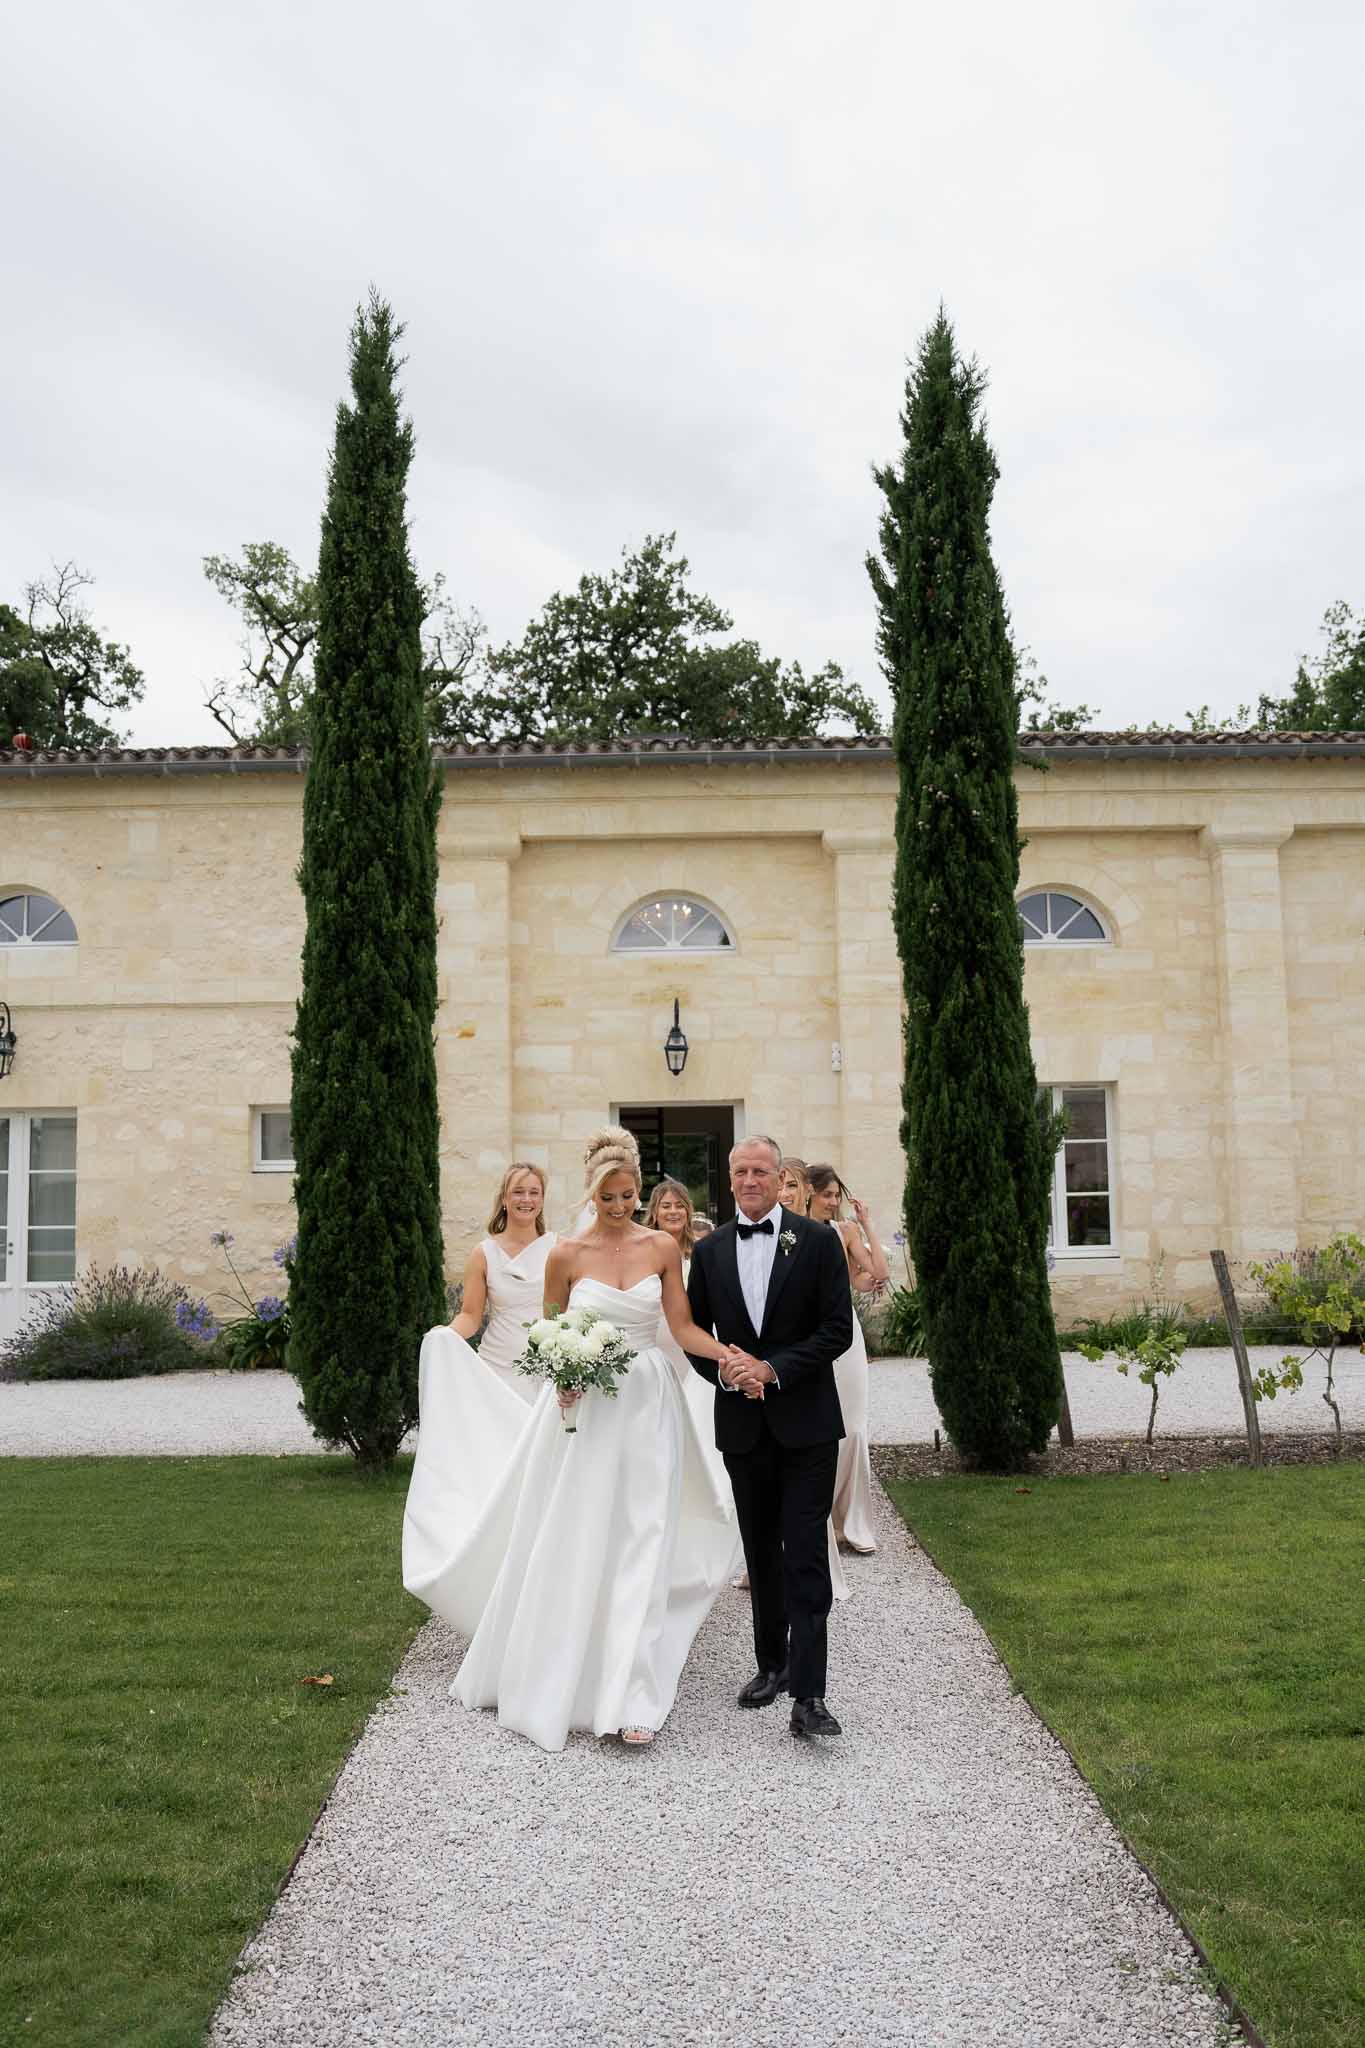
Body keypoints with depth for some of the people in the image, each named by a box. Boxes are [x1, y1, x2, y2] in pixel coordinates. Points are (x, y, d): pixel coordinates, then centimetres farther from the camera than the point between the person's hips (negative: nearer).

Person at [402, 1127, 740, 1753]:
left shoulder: (662, 1247, 2)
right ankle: (553, 1680, 27)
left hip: (647, 1407, 1)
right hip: (583, 1407, -1)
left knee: (641, 1548, -2)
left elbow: (683, 1326, 2)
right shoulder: (567, 1255, -1)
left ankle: (632, 1699, 2)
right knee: (570, 1546, 5)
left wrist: (735, 1355, -13)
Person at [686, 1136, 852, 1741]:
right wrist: (722, 1368, -10)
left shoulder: (817, 1241, -4)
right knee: (762, 1553, 15)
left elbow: (838, 1329, -8)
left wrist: (772, 1368, -16)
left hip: (806, 1423, -4)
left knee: (805, 1556, -7)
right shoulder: (709, 1250, 6)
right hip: (743, 1424, 4)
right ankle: (772, 1664, 30)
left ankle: (807, 1695, -6)